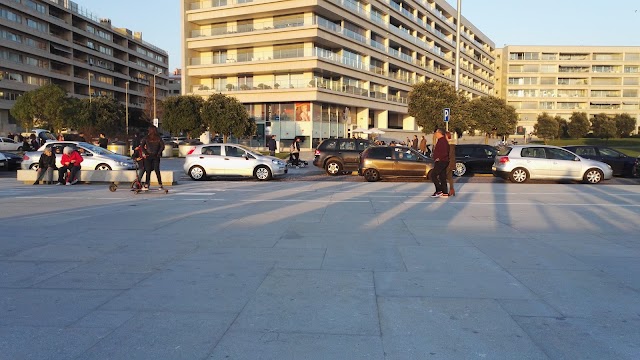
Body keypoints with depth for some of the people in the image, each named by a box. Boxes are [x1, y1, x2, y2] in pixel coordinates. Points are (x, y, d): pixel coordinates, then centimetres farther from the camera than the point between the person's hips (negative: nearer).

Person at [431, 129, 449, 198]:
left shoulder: (442, 141, -15)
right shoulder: (440, 140, 18)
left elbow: (445, 152, -24)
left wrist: (439, 158, -19)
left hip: (441, 161, -11)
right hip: (442, 162, 11)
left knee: (434, 176, -10)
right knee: (442, 177, 10)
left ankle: (439, 191, -10)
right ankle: (445, 193, 12)